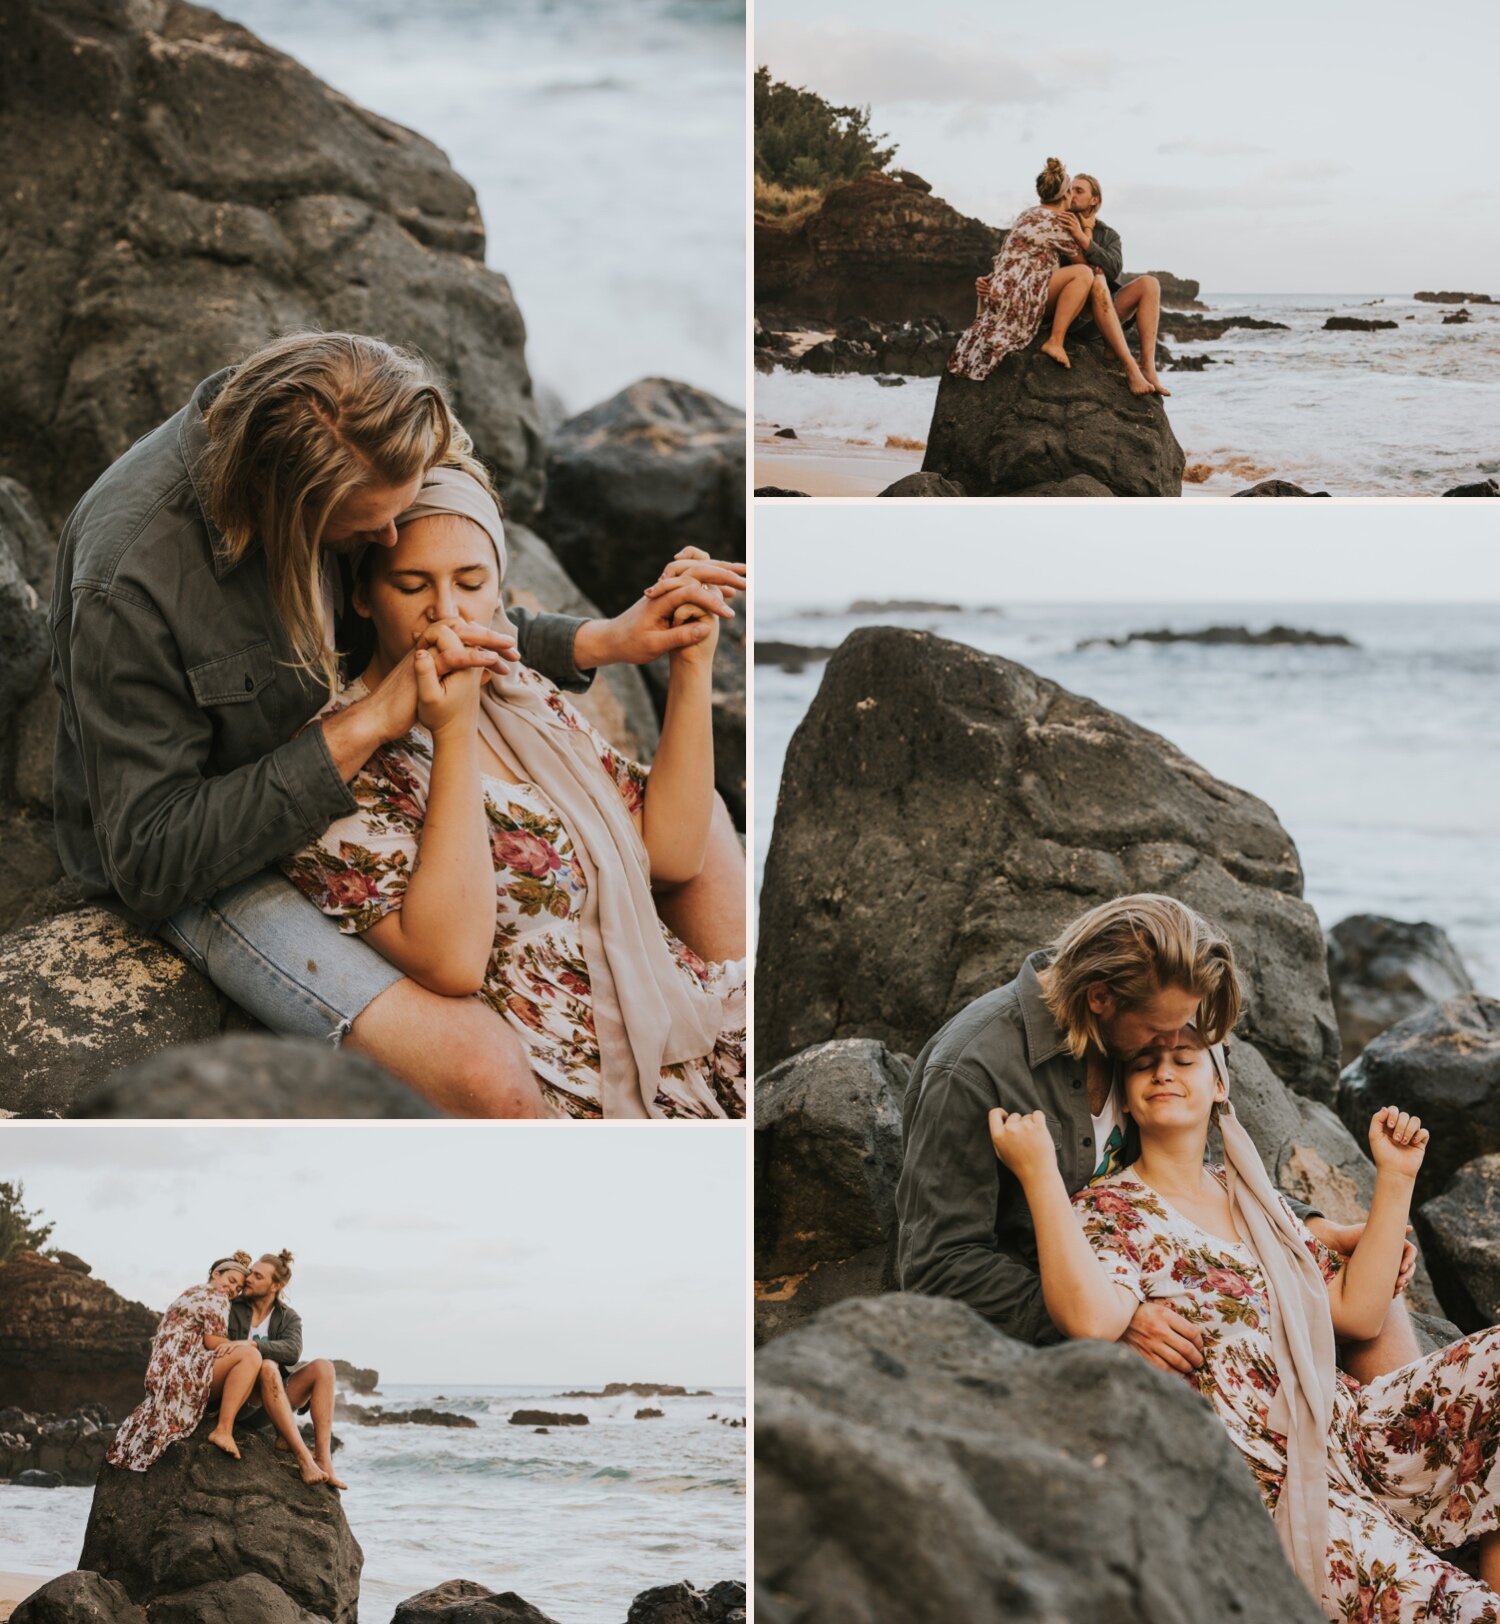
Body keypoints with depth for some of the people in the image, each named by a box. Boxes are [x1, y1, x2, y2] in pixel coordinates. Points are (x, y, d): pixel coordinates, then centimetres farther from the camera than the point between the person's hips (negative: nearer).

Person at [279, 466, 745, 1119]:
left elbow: (672, 852, 9)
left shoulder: (525, 697, 14)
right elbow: (451, 961, -21)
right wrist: (453, 733, -21)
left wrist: (692, 666, 2)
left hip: (675, 1006, 8)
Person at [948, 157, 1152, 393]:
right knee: (1083, 273, -21)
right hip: (1019, 294, -11)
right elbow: (1082, 262, 1)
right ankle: (1055, 342, -22)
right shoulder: (1055, 223, -10)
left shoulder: (1028, 215, 18)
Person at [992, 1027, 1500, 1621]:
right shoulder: (1109, 1210, 0)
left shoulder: (1257, 1200, 20)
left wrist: (1395, 1178, 13)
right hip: (1271, 1481, -7)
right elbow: (1092, 1320, -23)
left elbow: (1357, 1311, 12)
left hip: (1347, 1432, 7)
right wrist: (1039, 1171, -21)